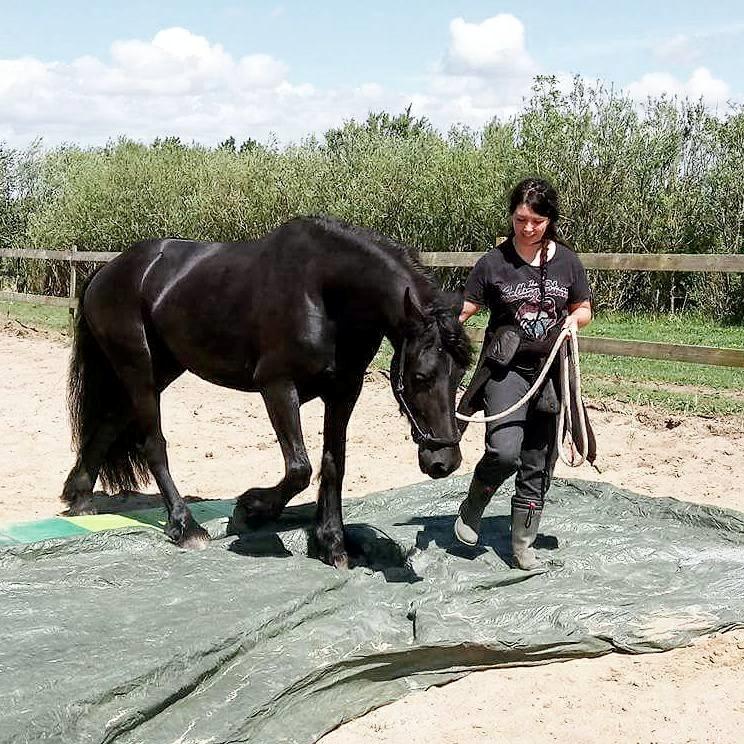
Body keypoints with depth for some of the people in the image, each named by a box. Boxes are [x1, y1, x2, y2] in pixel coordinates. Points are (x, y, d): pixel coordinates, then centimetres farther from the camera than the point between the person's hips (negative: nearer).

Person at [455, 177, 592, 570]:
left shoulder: (567, 261, 4)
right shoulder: (494, 262, -5)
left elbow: (584, 309, 15)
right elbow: (462, 310, -5)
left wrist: (574, 319, -8)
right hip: (506, 369, -3)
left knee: (538, 463, 7)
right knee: (504, 451, -22)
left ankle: (522, 548, 21)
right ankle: (471, 508, 9)